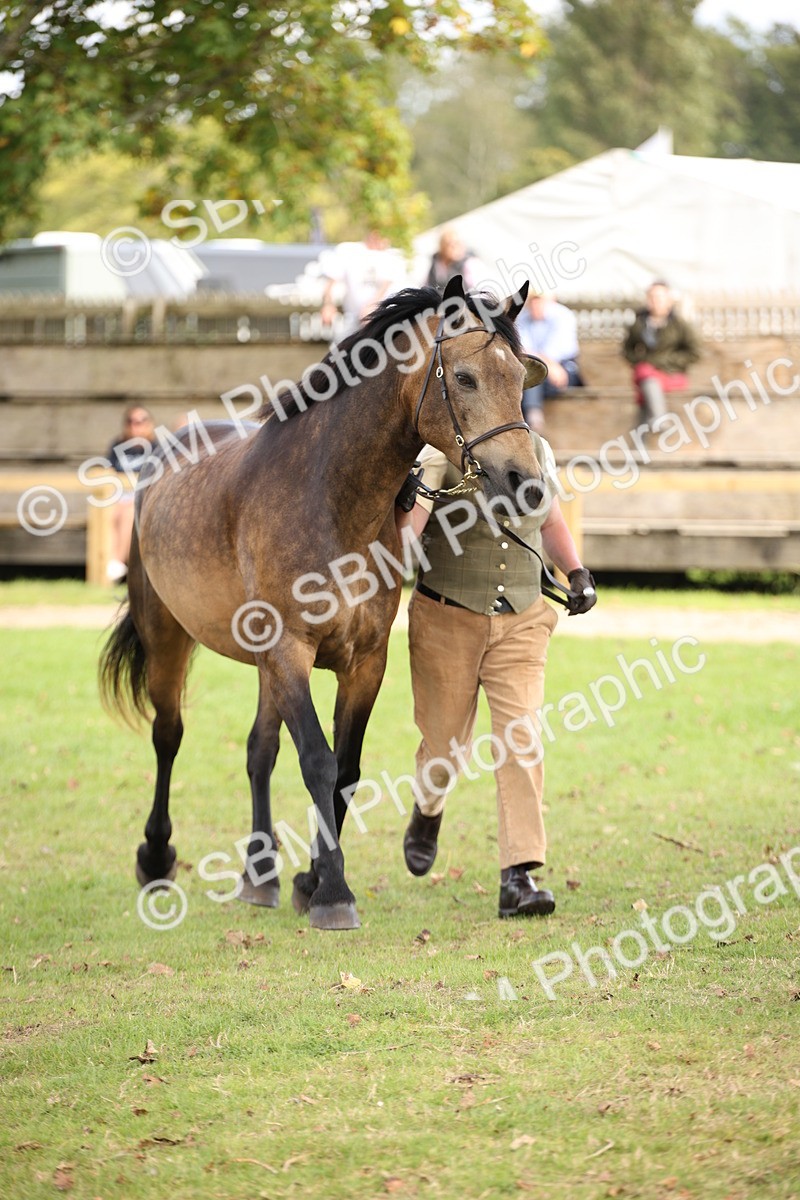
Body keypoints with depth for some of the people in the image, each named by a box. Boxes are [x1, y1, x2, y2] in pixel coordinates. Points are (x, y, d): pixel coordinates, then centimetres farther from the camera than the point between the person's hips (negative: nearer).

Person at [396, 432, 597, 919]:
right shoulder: (439, 454, -9)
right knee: (446, 749, 9)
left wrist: (577, 572, 8)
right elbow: (406, 526, -22)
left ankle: (518, 879, -14)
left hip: (521, 622, 3)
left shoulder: (536, 450, 5)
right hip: (447, 619, -3)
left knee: (521, 742, -11)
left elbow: (552, 522, 22)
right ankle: (427, 813, 45)